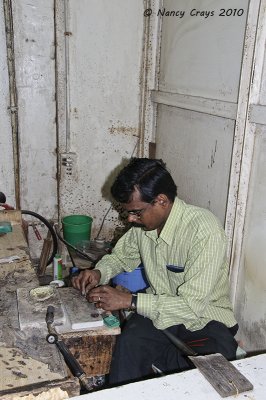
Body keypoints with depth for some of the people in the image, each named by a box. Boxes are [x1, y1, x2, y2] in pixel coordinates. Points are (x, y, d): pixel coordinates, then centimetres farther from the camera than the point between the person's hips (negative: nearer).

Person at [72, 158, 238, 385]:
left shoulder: (205, 231, -26)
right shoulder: (143, 222, -5)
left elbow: (192, 306, -26)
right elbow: (122, 256, 15)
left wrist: (129, 301, -26)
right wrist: (99, 272, -6)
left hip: (204, 318, -4)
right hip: (159, 310, 4)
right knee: (129, 343, -26)